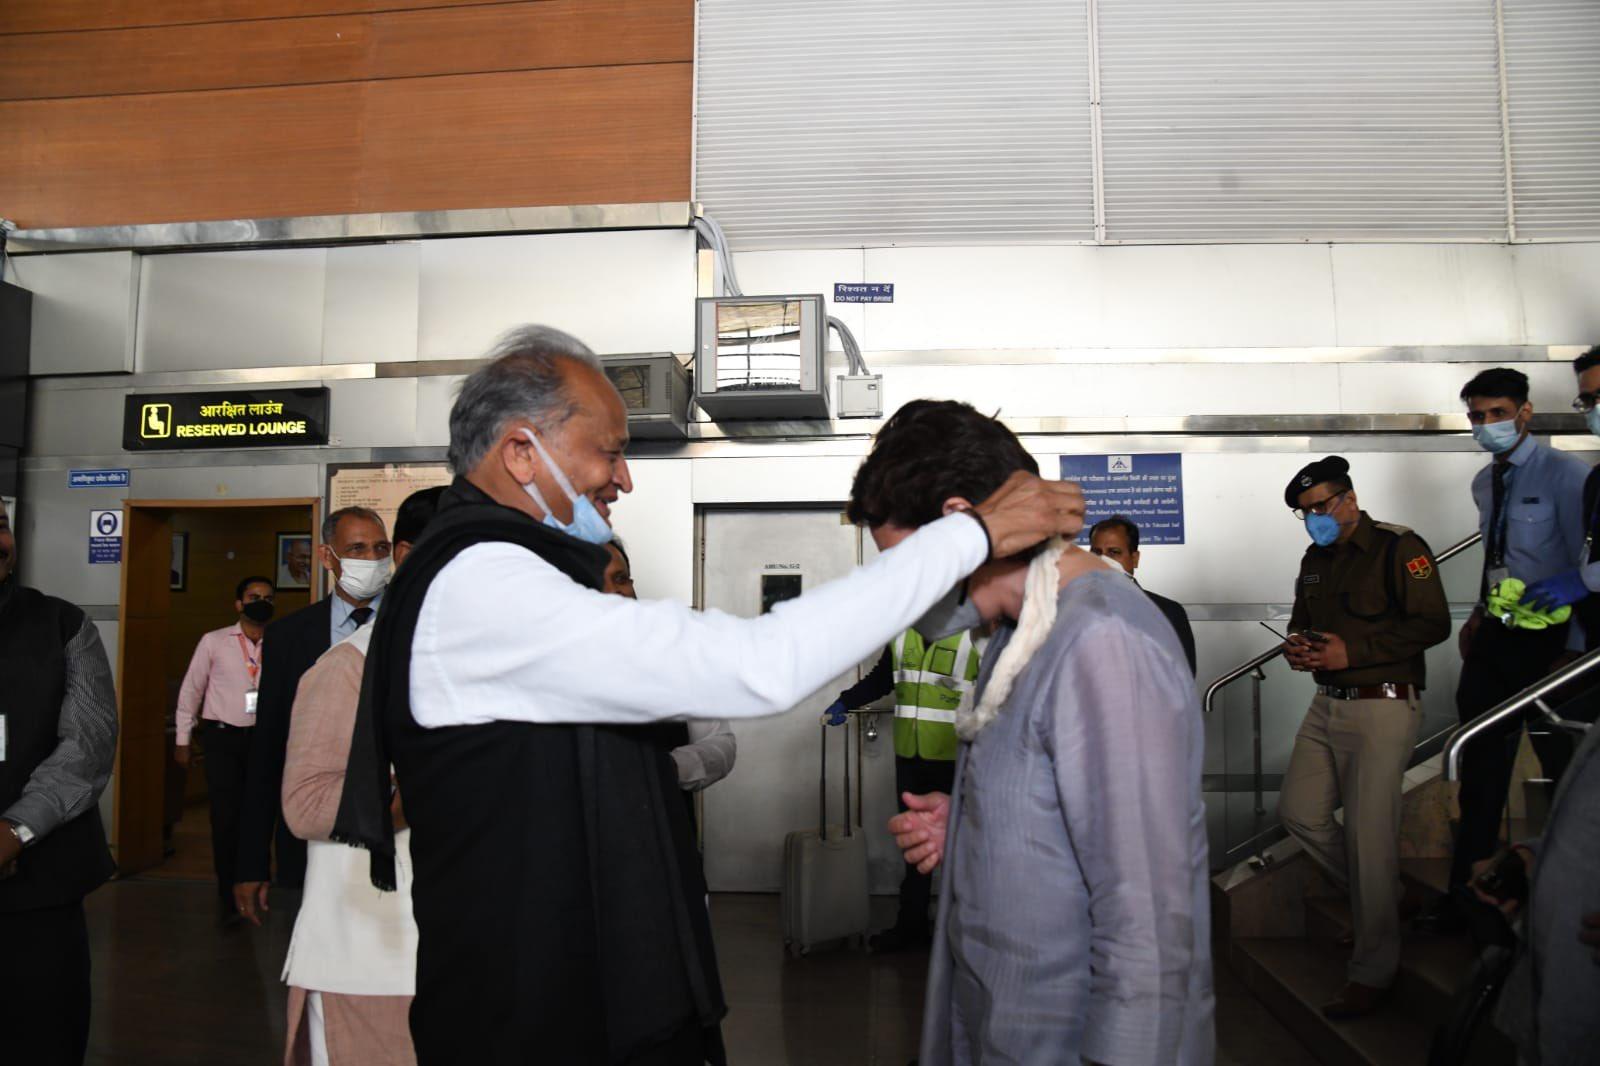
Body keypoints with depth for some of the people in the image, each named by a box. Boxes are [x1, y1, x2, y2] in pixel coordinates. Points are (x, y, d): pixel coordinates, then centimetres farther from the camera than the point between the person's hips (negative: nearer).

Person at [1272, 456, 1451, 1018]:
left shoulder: (1399, 548, -9)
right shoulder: (1314, 560, 15)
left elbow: (1432, 624, -16)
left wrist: (1353, 651, -20)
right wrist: (1297, 646, 2)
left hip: (1382, 707, -8)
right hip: (1327, 705, 8)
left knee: (1369, 835, -6)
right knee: (1298, 812, 7)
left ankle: (1372, 972, 9)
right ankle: (1377, 898, 31)